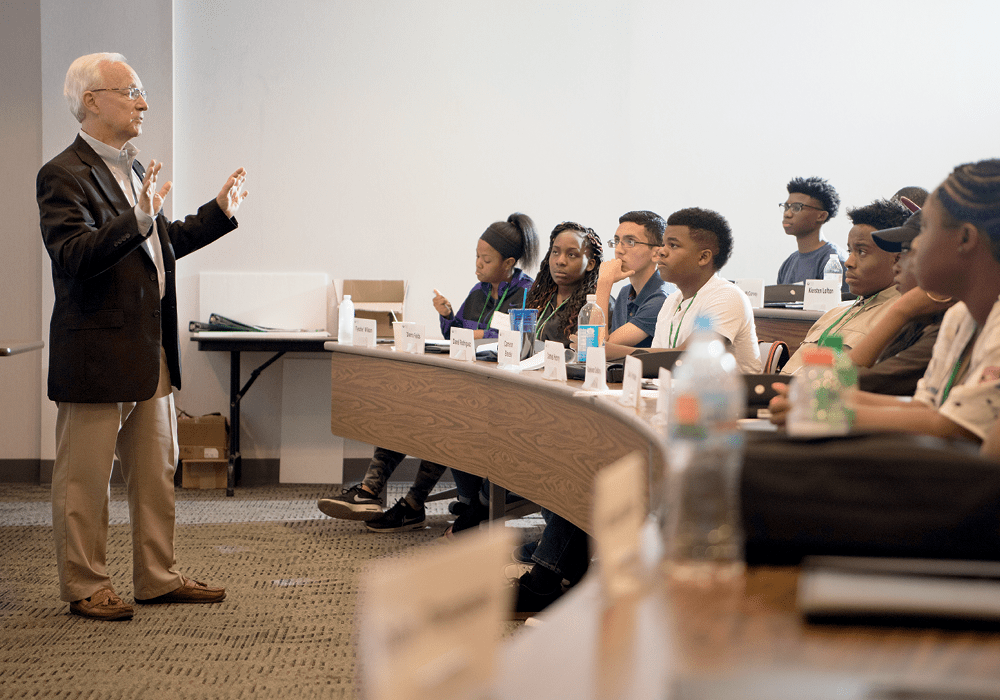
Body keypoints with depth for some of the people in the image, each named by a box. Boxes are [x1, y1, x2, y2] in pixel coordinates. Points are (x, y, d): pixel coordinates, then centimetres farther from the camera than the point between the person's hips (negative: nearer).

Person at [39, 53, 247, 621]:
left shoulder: (134, 169, 15)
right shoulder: (64, 176, -13)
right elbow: (73, 256, -27)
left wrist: (219, 213, 25)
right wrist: (138, 218, -37)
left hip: (153, 354, 9)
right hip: (97, 356, -9)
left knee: (157, 473, 14)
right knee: (85, 479, 2)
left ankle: (159, 578, 24)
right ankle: (85, 587, 12)